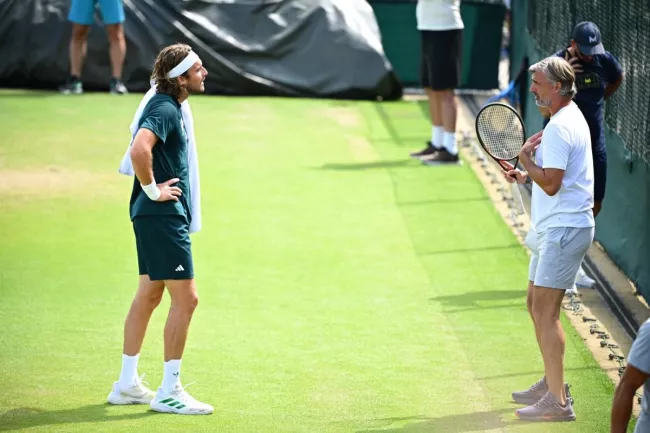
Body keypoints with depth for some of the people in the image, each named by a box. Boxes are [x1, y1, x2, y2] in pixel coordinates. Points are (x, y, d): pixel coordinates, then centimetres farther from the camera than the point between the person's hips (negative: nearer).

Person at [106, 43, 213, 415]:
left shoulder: (170, 107, 14)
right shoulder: (164, 109, -18)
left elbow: (143, 148, 31)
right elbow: (139, 149, -35)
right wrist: (152, 188, -22)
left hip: (155, 216, 10)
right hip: (163, 216, -10)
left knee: (150, 294, 15)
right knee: (186, 298, -7)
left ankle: (128, 384, 22)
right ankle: (169, 392, -3)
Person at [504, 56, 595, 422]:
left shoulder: (560, 127, -19)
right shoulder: (571, 116, 15)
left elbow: (551, 184, -25)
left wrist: (525, 157, -11)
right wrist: (526, 174, 10)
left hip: (564, 229, -11)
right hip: (553, 228, 11)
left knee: (546, 311, -11)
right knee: (536, 305, 18)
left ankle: (557, 403, -11)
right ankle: (552, 384, 29)